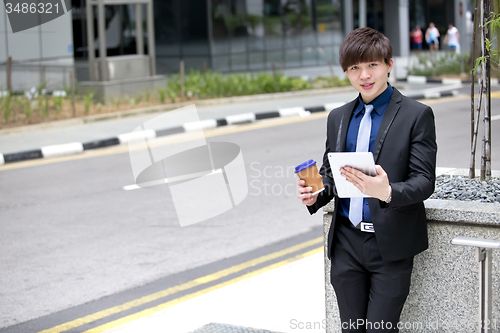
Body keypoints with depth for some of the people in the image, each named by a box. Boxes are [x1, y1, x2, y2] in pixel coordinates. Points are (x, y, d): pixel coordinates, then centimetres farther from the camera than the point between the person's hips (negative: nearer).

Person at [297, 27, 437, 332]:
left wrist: (388, 192, -31)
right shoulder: (338, 118, 11)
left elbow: (424, 181, -11)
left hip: (391, 246, -5)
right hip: (347, 242, 5)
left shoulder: (417, 115, -5)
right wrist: (315, 195, -3)